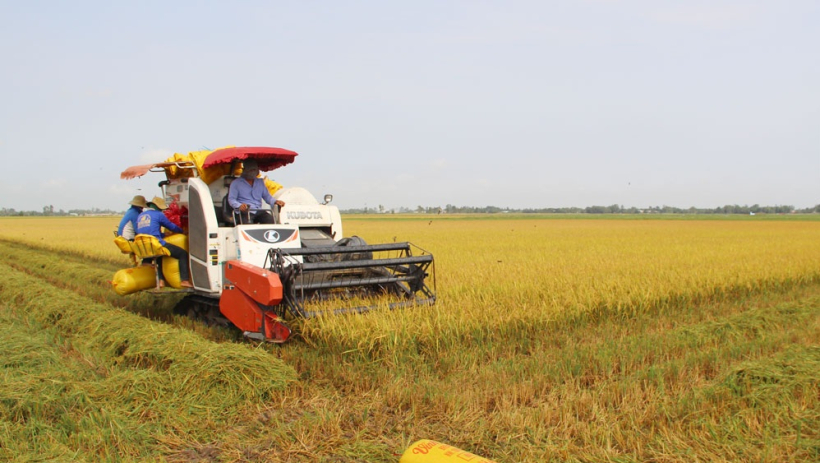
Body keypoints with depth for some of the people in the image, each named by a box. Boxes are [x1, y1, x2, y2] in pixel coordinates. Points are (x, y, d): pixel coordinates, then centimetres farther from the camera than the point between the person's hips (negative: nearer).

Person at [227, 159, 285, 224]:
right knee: (248, 223, -36)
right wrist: (239, 205, -21)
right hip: (245, 212, -4)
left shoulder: (260, 182, 25)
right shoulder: (236, 183, 11)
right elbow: (231, 199, 2)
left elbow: (267, 196, 23)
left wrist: (275, 202, -1)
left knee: (271, 221, -26)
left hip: (259, 211, 4)